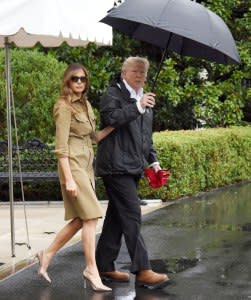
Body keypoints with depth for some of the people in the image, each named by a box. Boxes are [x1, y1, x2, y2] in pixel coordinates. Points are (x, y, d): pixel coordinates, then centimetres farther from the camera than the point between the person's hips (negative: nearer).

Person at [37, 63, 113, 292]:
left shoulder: (85, 104, 16)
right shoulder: (64, 106, -8)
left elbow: (94, 137, 17)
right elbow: (61, 146, -13)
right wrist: (68, 179, -18)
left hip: (87, 165, 9)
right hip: (73, 165, -9)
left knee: (80, 219, 10)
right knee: (90, 217, -10)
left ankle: (48, 254, 22)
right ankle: (91, 269, -5)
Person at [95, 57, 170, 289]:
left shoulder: (144, 100, 23)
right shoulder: (113, 94, -3)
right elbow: (110, 117, -23)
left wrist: (153, 160, 20)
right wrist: (138, 107, -26)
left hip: (132, 166, 9)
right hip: (116, 164, -9)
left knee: (117, 217, 11)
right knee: (132, 215, -13)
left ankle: (105, 267, 18)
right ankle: (142, 271, -14)